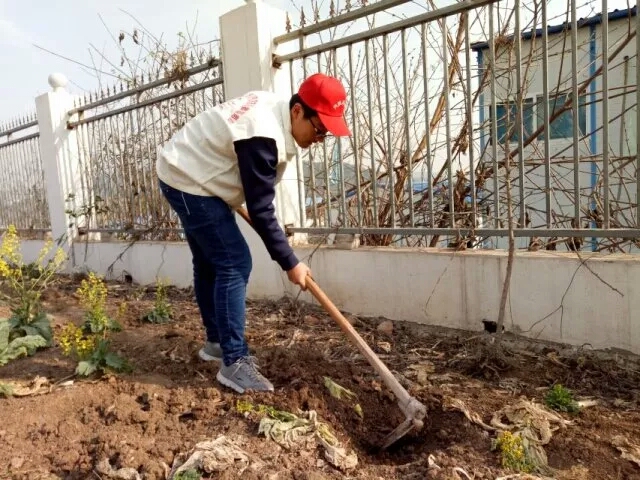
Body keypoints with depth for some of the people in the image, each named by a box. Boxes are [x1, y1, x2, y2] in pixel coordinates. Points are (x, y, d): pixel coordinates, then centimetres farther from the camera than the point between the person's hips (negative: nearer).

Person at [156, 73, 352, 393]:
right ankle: (234, 362, -7)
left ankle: (216, 342, 30)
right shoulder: (263, 137, -30)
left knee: (209, 263, 16)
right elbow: (261, 211, -27)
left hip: (184, 174, 11)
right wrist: (290, 263, -20)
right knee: (234, 264, -14)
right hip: (189, 181, -11)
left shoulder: (272, 107, 1)